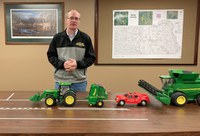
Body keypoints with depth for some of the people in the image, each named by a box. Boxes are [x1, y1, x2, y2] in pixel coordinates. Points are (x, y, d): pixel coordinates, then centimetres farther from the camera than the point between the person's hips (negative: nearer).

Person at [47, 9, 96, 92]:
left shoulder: (85, 38, 2)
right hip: (60, 80, 1)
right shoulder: (57, 37, 4)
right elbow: (51, 56, 7)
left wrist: (78, 64, -13)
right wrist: (62, 64, -11)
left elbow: (91, 57, 3)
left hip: (80, 81, 0)